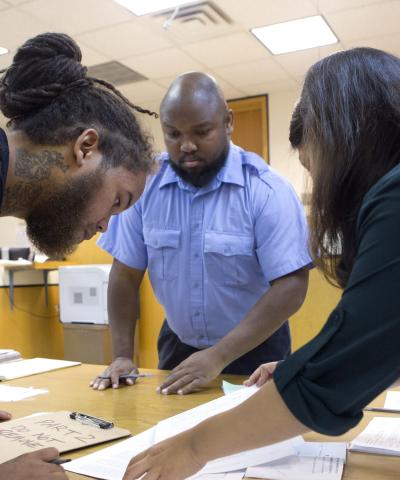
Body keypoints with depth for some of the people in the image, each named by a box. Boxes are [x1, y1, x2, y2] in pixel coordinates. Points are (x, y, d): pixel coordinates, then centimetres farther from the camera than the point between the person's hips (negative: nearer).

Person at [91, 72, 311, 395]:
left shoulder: (267, 190, -21)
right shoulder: (146, 186, -10)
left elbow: (290, 287, -23)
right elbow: (127, 274, -2)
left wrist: (218, 357, -27)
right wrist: (122, 356, -8)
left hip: (253, 350, -3)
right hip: (178, 344, 3)